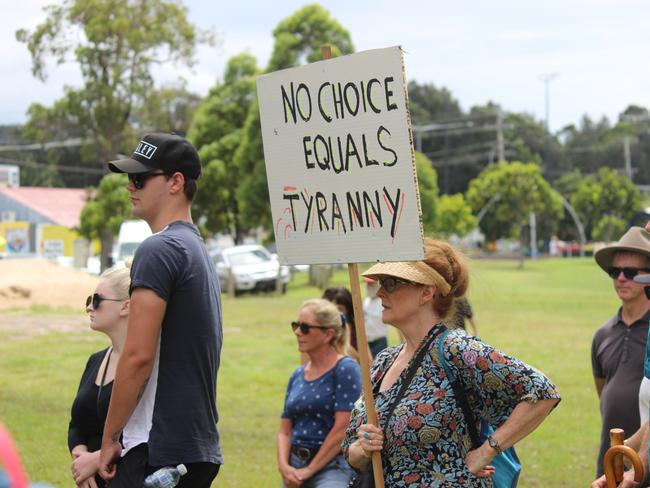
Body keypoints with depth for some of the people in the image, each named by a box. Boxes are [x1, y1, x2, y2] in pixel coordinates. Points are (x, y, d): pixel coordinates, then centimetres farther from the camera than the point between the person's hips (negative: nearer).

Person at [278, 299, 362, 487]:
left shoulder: (345, 369, -7)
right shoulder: (298, 375, 14)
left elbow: (342, 429, -14)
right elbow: (285, 431, 14)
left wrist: (310, 470, -11)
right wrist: (284, 466, -5)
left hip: (332, 466, -7)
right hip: (295, 467, 7)